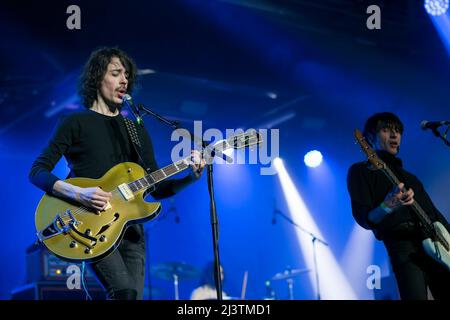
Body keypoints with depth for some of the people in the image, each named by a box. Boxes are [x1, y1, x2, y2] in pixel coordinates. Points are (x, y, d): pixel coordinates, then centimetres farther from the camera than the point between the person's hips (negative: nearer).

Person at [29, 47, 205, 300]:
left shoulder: (137, 130, 19)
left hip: (130, 227, 6)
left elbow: (157, 188, 16)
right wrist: (78, 193, -19)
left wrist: (191, 177, -3)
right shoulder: (76, 123, 3)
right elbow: (38, 171, -3)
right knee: (125, 291, -25)